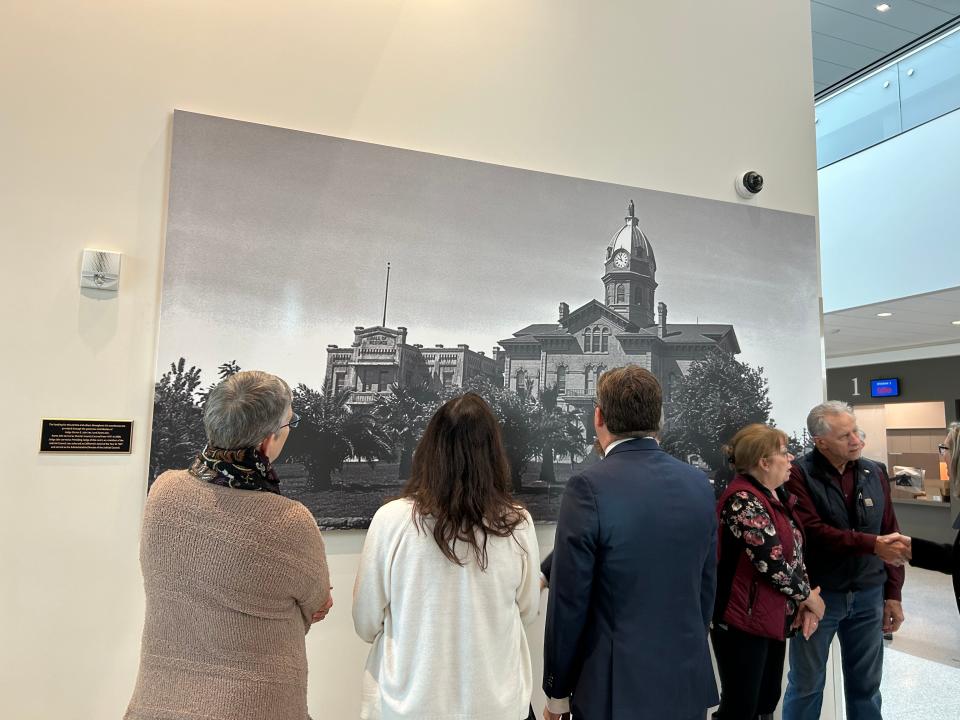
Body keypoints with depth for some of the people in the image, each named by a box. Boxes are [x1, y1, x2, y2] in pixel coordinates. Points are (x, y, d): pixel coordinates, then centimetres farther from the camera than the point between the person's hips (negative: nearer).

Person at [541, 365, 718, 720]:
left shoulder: (589, 487, -20)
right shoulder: (699, 484, -2)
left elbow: (568, 602, -15)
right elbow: (707, 586, 6)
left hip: (616, 690, -5)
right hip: (689, 684, 5)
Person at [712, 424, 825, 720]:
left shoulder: (777, 495, 8)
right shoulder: (743, 500, -22)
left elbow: (795, 550, 10)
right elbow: (772, 563, -23)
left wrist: (804, 601, -2)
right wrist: (809, 598, -8)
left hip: (774, 617, 9)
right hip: (743, 620, -9)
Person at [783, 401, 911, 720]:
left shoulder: (875, 473, 3)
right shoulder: (799, 475, -14)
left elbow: (890, 536, 7)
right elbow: (811, 532, -23)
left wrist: (892, 594, 6)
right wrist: (872, 545, -26)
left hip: (868, 596, 5)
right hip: (817, 596, -4)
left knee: (866, 685, 18)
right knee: (806, 684, 10)